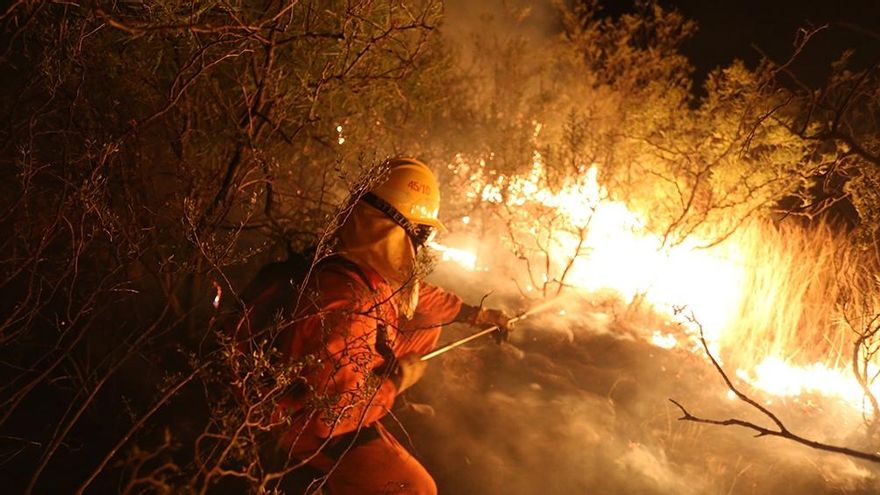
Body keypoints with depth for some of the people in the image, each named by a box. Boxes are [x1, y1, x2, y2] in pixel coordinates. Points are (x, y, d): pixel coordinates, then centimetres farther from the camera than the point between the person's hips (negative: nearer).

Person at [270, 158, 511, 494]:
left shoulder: (379, 269, -9)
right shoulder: (348, 301, -38)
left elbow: (422, 296, 13)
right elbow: (332, 407, -37)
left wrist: (479, 315, 20)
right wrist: (396, 381, -21)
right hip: (312, 425, -9)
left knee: (429, 329, 10)